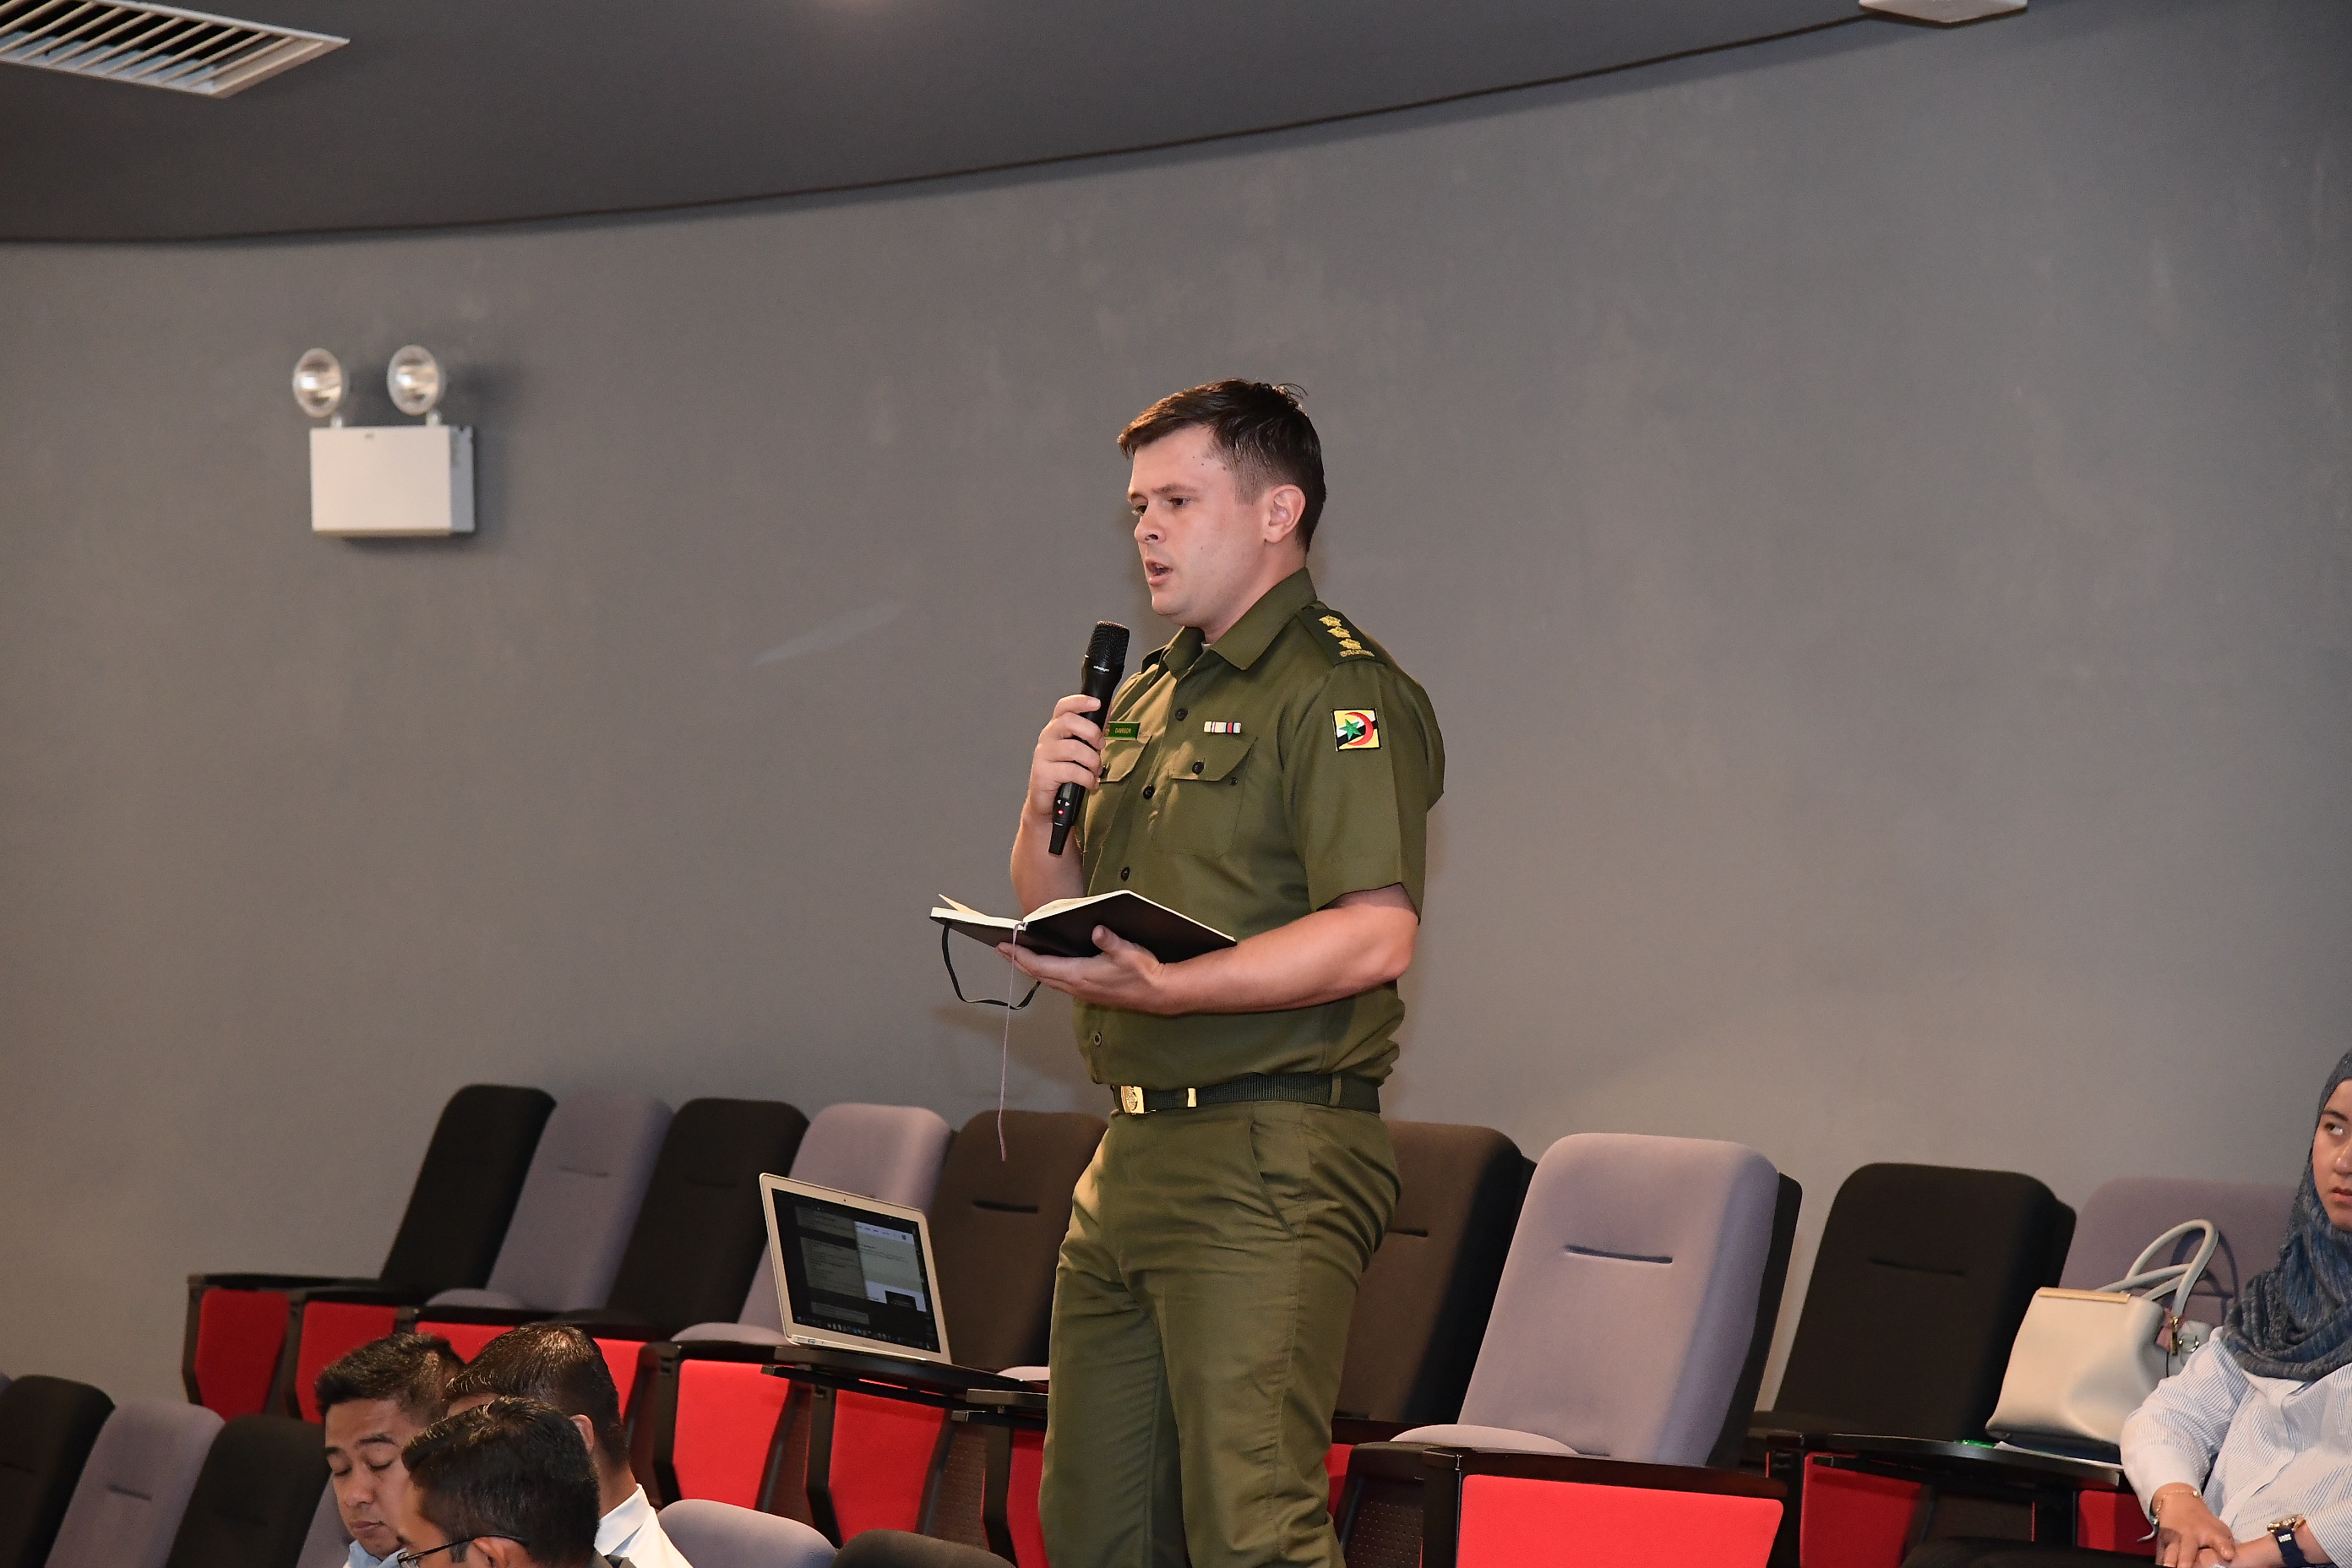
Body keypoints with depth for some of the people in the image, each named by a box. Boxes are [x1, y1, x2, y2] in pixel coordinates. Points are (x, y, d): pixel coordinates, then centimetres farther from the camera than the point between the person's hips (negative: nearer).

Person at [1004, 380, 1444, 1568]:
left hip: (1270, 1161, -9)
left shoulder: (1341, 691, -9)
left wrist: (1165, 988, -28)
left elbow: (1375, 933, -20)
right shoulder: (1148, 695, 20)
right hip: (1135, 1151, 9)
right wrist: (1049, 810, 2)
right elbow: (1057, 911, 24)